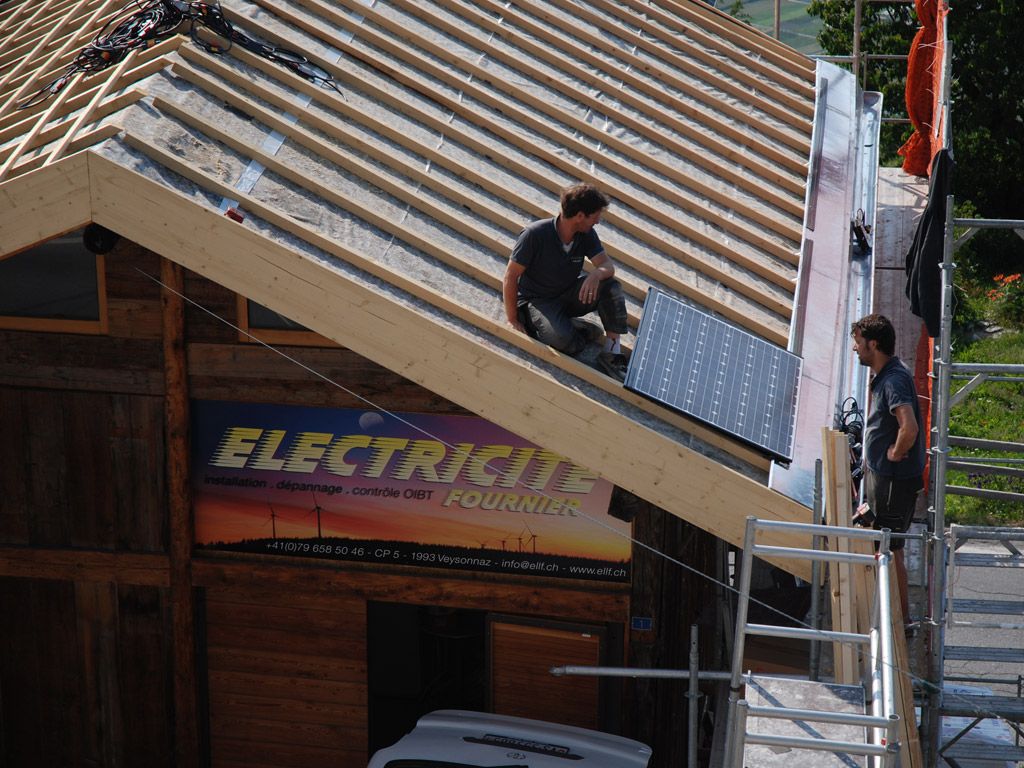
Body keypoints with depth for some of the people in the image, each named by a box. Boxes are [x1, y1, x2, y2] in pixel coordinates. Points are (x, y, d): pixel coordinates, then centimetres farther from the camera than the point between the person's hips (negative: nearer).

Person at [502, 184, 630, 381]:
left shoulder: (586, 234, -8)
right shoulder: (535, 234, -24)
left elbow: (608, 266, -11)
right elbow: (510, 278, -18)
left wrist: (597, 273, -37)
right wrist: (513, 320, -16)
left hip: (568, 294, 5)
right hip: (537, 300, -5)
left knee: (610, 286, -21)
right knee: (563, 340, -36)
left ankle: (612, 353, -15)